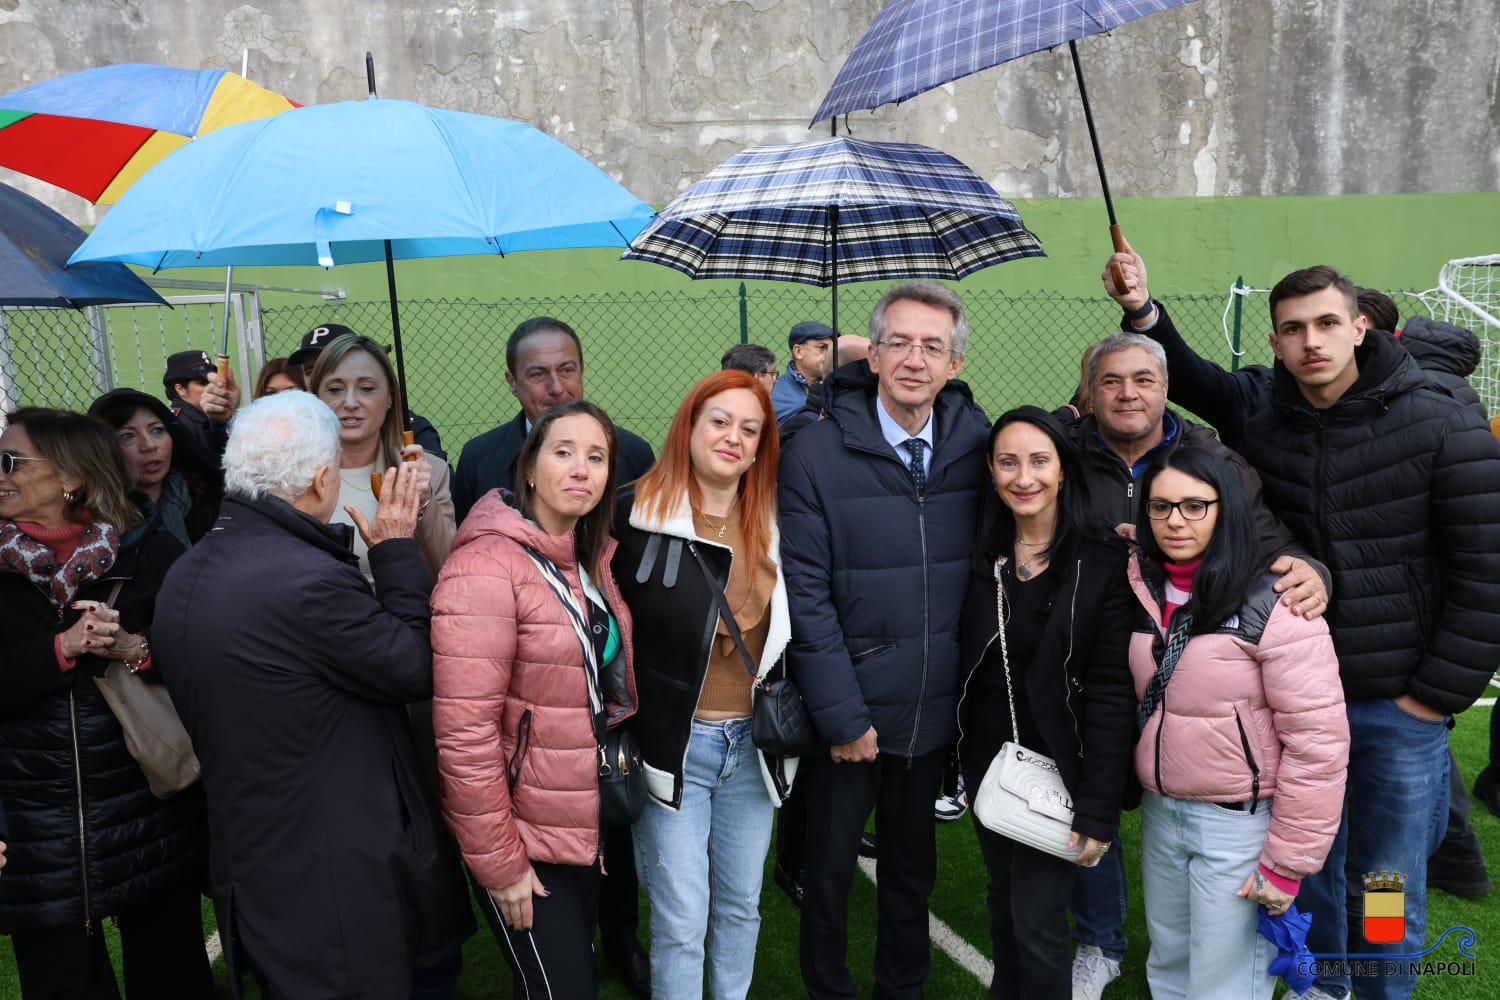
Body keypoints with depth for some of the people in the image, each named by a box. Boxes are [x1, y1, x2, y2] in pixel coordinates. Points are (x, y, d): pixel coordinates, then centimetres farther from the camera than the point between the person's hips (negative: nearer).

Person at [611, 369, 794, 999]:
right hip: (675, 745, -4)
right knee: (681, 922, 6)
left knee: (741, 905, 18)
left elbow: (790, 634, 10)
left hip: (753, 745, 4)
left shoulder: (773, 526, 2)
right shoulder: (635, 517, -11)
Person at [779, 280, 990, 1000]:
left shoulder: (974, 444, -3)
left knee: (913, 866, 22)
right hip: (848, 715, -3)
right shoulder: (817, 452, -13)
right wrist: (841, 716, -15)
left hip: (934, 715, 3)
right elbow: (806, 594, -14)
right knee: (829, 870, 15)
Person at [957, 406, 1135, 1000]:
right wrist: (956, 758, -1)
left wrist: (1098, 811, -16)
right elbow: (962, 663, 5)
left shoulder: (1103, 562, -14)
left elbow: (1111, 694, -14)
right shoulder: (980, 554, 0)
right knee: (1003, 901, 20)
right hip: (986, 761, 5)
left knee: (1038, 922, 1)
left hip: (1056, 769, -4)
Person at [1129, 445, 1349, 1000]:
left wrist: (1286, 861, -15)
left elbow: (1317, 741, -18)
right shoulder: (1142, 587, -1)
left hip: (1242, 823, -5)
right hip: (1159, 811, 6)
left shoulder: (1273, 602, -18)